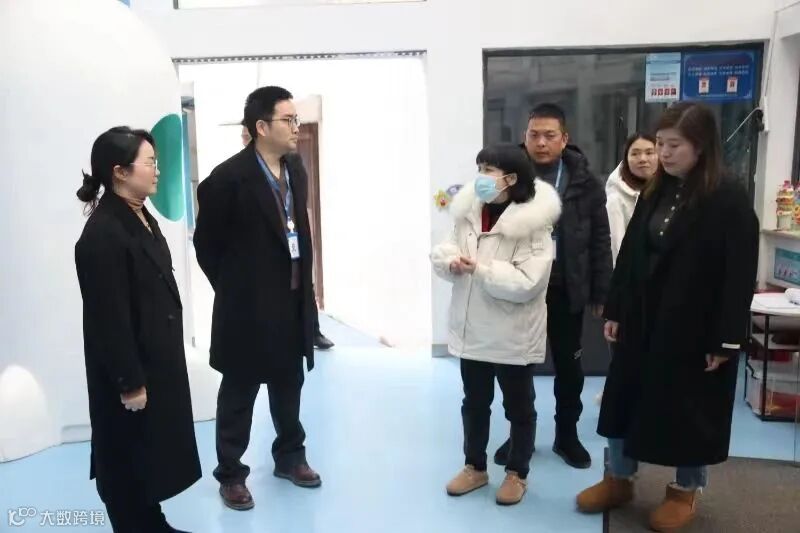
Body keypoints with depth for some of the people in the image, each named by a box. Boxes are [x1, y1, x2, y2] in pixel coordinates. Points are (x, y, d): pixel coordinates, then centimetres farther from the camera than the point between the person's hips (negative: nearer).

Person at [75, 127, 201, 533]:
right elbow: (109, 317, -22)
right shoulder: (102, 234, -23)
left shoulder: (141, 217, 7)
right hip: (130, 370, -9)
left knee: (151, 454, 22)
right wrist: (129, 383, -18)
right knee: (128, 463, 9)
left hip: (157, 362, 9)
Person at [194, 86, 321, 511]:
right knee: (239, 393, 9)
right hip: (248, 306, -6)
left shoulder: (295, 168, 4)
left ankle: (290, 457, 38)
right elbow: (206, 243, -7)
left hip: (292, 300, 6)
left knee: (289, 386, 20)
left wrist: (304, 284, 10)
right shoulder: (228, 178, -16)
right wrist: (232, 289, 0)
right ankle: (230, 474, 25)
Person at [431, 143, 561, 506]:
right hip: (471, 330, 6)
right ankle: (475, 467, 38)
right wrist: (451, 262, -15)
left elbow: (527, 283, -23)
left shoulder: (533, 224, -17)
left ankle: (517, 473, 32)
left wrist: (481, 268, -24)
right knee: (474, 403, 19)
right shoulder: (469, 213, 3)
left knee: (518, 407, 13)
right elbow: (442, 251, 7)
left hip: (512, 335, -5)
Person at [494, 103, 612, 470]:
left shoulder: (583, 181, -3)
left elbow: (600, 240, 1)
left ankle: (567, 435, 31)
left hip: (565, 290, 0)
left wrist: (600, 293, -1)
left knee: (569, 366, 13)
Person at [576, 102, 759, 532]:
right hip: (642, 322, 6)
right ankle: (619, 479, 30)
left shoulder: (730, 201, -12)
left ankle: (685, 491, 30)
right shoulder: (654, 194, 6)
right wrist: (614, 311, 6)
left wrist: (726, 339, -15)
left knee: (688, 409, 9)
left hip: (694, 328, -5)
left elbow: (740, 276, -14)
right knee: (627, 399, 12)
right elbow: (630, 255, 8)